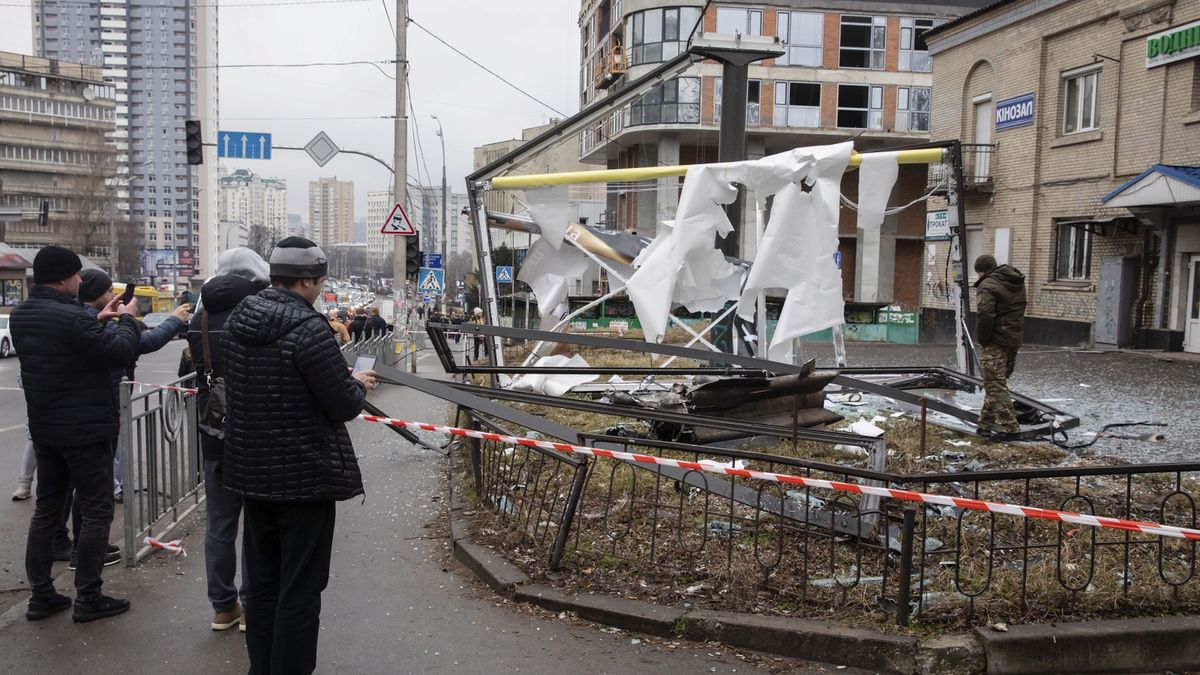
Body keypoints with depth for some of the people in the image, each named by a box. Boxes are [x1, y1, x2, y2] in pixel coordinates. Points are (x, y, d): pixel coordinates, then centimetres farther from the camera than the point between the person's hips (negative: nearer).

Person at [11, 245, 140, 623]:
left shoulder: (21, 316, 5)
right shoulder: (72, 318, -24)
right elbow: (121, 352, -19)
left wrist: (97, 320, 10)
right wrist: (127, 319, -3)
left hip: (44, 429, 9)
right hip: (85, 431, -8)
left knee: (46, 509, 16)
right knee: (96, 512, 3)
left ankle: (40, 595, 23)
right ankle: (88, 598, 8)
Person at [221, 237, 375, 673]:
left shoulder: (238, 320, 3)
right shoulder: (309, 329, -20)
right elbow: (344, 406, -18)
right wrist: (358, 384, 4)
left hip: (252, 471, 8)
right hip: (305, 475, -8)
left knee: (262, 580, 20)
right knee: (299, 589, 3)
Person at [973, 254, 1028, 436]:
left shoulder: (988, 286, -14)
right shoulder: (1017, 283, 14)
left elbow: (985, 316, -23)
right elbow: (1018, 311, 18)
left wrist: (982, 340, -12)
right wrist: (1015, 334, 19)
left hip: (995, 342, -9)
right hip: (1014, 340, 9)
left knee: (996, 385, -5)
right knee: (998, 382, 16)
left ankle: (1010, 427, -7)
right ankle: (986, 422, 24)